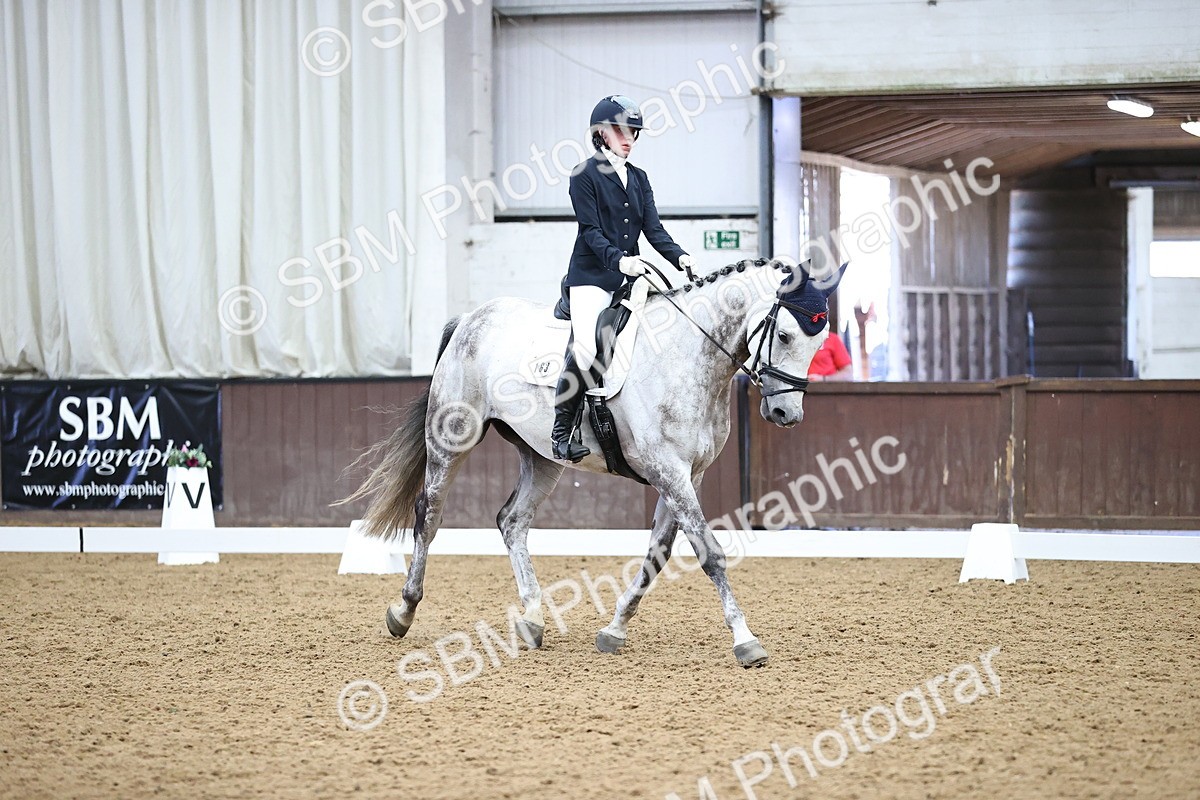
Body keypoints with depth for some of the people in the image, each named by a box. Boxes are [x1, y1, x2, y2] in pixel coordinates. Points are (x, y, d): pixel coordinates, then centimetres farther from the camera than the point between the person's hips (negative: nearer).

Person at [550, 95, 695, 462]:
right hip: (592, 276, -7)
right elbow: (591, 230, -10)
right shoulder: (585, 176, -1)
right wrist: (618, 259, -26)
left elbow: (653, 229, 9)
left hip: (630, 276, 7)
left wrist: (679, 256, -10)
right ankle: (562, 430, -17)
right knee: (585, 346, -24)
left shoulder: (639, 179, 17)